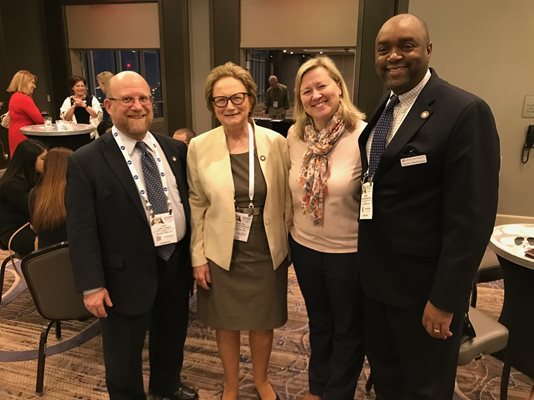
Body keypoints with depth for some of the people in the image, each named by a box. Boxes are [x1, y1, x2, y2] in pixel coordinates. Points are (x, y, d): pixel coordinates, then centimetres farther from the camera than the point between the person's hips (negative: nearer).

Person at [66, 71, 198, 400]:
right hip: (129, 273, -4)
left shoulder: (174, 148, 2)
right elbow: (81, 230, -12)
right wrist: (92, 285, -13)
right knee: (124, 354, 15)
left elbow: (189, 201, 8)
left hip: (177, 262, 5)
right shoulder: (86, 161, -11)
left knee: (173, 334, 25)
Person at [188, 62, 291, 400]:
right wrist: (198, 256, -1)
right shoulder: (199, 147, -7)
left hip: (267, 253, 1)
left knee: (263, 322, 18)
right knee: (227, 324, 17)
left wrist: (289, 245, 2)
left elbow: (286, 200, 1)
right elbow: (197, 205, -1)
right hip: (221, 255, 0)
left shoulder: (276, 143, -7)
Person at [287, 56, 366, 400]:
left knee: (349, 330, 17)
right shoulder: (295, 135, -2)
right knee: (319, 322, 25)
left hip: (350, 252, -5)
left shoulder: (363, 136, -18)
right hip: (304, 247, 5)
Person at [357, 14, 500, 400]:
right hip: (376, 277, 7)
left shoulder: (465, 111, -17)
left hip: (423, 284, -6)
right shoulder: (384, 108, 7)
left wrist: (444, 299, -19)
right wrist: (367, 263, 10)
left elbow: (471, 218, -20)